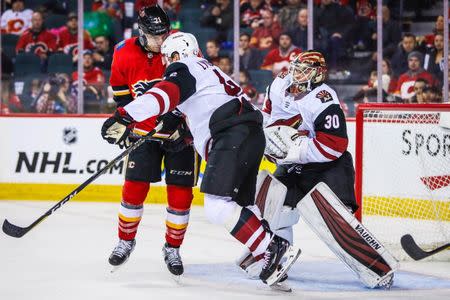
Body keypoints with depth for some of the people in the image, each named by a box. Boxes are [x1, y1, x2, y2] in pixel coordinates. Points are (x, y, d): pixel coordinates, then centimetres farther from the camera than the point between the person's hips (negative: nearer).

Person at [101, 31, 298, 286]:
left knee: (218, 207, -16)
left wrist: (124, 117, -23)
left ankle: (271, 249, -21)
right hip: (253, 135, 10)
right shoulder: (208, 69, 32)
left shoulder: (184, 69, 2)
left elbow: (164, 94, -16)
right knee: (241, 203, 18)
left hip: (232, 137, -10)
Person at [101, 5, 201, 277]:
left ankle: (172, 249, 16)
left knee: (181, 193, -1)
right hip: (144, 130, 1)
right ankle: (126, 241, 20)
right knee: (134, 189, -1)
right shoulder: (124, 54, -10)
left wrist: (179, 119, -18)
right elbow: (120, 91, 8)